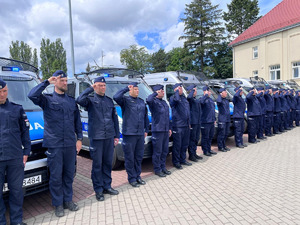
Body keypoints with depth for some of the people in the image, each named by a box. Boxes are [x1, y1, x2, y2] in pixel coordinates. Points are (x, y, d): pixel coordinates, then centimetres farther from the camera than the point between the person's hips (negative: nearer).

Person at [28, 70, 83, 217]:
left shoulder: (72, 101, 12)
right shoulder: (47, 99, 0)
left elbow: (77, 121, 15)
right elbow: (32, 95, -22)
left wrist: (79, 139, 8)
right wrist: (47, 82, -14)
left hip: (70, 144, 4)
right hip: (54, 145, -4)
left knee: (69, 174, 14)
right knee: (56, 176, 5)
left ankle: (68, 200, 31)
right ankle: (58, 204, 23)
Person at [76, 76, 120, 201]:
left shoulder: (109, 100, 14)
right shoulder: (90, 99, 0)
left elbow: (115, 118, 16)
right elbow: (80, 100, -24)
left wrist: (116, 135, 13)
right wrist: (90, 88, -13)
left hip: (109, 137, 5)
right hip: (96, 137, -4)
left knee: (108, 163, 13)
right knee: (97, 164, 4)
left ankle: (107, 186, 27)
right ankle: (98, 190, 17)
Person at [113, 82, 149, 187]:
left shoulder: (141, 101, 16)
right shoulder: (125, 100, -2)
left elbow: (145, 116, 20)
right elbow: (116, 97, -25)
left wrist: (146, 130, 17)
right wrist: (126, 88, -15)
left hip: (140, 134, 6)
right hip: (129, 133, -6)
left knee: (139, 156, 14)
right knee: (130, 157, 2)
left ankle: (138, 176, 29)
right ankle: (132, 178, 16)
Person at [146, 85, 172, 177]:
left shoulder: (164, 102, 19)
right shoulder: (154, 101, -7)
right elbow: (148, 100, -34)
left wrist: (169, 128, 20)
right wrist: (156, 93, -16)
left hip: (165, 130, 8)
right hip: (157, 130, -8)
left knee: (165, 150, 14)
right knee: (157, 151, 0)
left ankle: (163, 167, 27)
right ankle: (157, 169, 12)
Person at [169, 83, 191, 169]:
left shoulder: (184, 98, 18)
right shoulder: (173, 97, -6)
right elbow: (176, 99, -33)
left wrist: (189, 122, 22)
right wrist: (177, 91, -16)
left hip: (186, 125, 8)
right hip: (178, 126, -8)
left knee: (185, 144, 15)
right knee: (177, 145, -1)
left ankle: (183, 160, 28)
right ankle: (176, 162, 11)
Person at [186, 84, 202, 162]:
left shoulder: (197, 100, 17)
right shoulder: (190, 99, -11)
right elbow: (189, 97, -37)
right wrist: (192, 90, -20)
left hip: (198, 122, 9)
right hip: (192, 122, -9)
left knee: (196, 139, 16)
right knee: (192, 139, -1)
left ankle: (194, 153, 28)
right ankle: (191, 155, 8)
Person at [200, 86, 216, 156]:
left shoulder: (210, 100, 18)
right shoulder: (203, 99, -8)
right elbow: (202, 101, -36)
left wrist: (214, 119, 21)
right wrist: (206, 95, -26)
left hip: (211, 121, 9)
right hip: (205, 121, -9)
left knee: (211, 136, 16)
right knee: (205, 137, -1)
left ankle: (209, 149, 28)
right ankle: (205, 151, 10)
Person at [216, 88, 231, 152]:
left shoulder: (227, 100, 16)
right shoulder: (220, 100, -9)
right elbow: (218, 101, -36)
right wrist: (220, 95, -18)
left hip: (227, 119, 8)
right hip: (222, 120, -8)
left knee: (226, 133, 14)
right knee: (221, 134, -4)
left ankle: (224, 145, 26)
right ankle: (220, 147, 6)